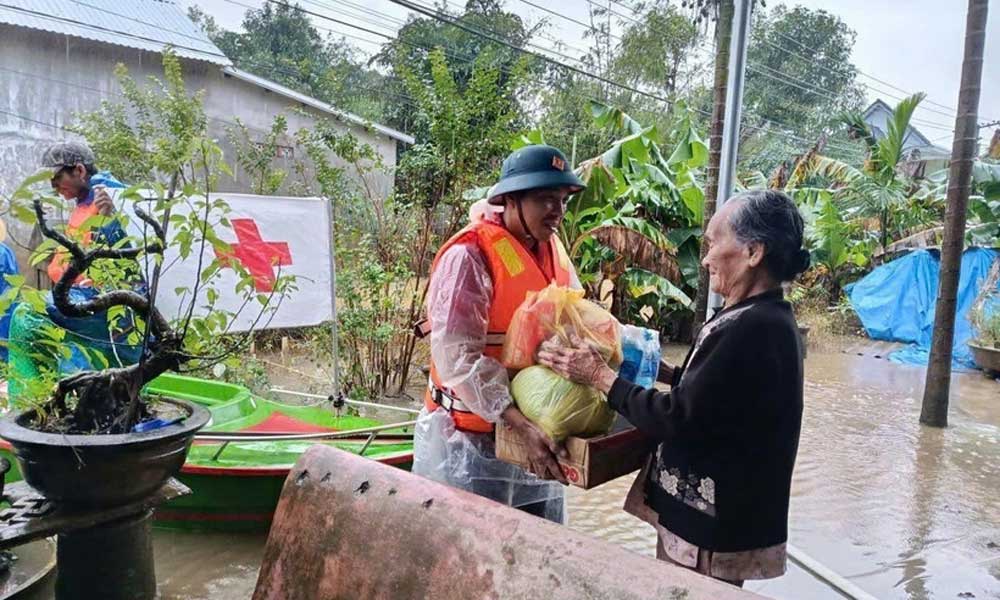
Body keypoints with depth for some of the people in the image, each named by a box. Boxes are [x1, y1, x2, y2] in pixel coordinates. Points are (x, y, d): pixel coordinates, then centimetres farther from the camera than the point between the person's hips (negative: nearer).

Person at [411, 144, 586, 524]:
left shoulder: (553, 250, 7)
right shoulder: (469, 255, -18)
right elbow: (457, 357, -23)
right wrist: (522, 425, -29)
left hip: (537, 428, 7)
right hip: (474, 436, -7)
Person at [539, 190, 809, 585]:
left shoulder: (753, 329, -25)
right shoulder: (764, 319, 7)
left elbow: (677, 420, -23)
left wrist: (598, 375, -14)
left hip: (711, 525, -9)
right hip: (710, 510, 9)